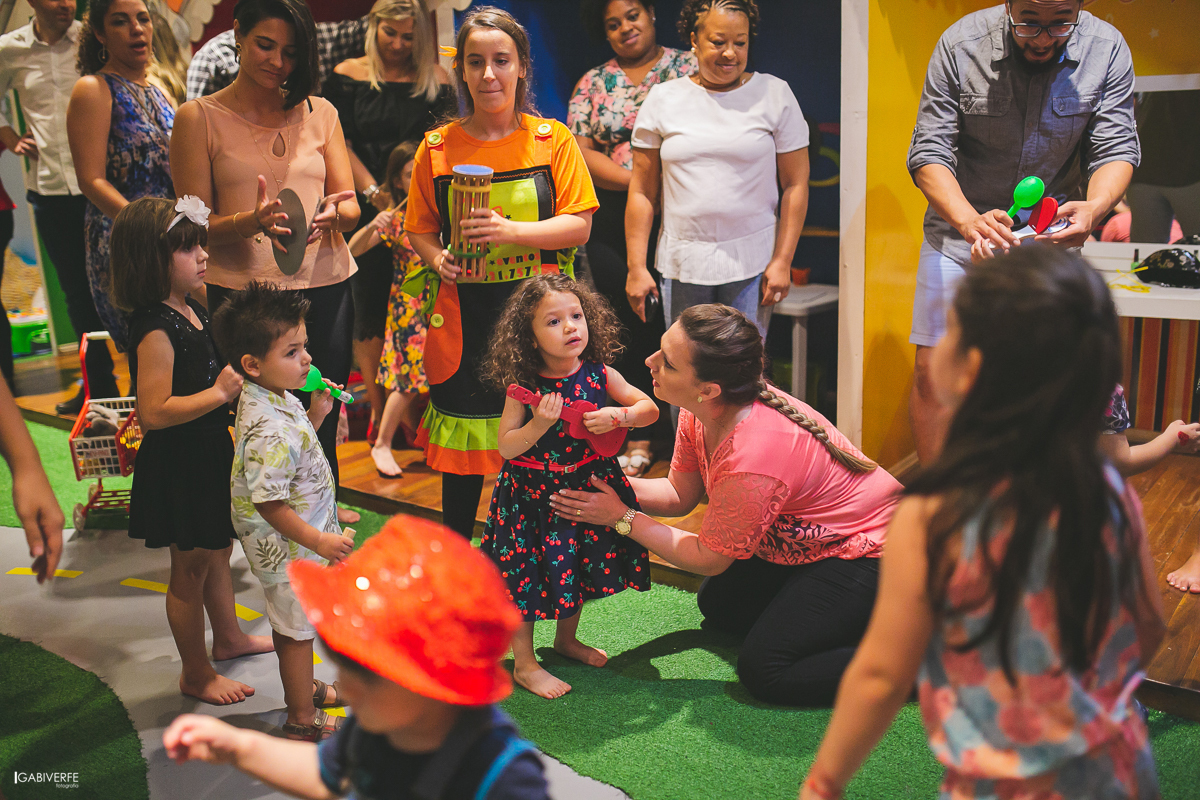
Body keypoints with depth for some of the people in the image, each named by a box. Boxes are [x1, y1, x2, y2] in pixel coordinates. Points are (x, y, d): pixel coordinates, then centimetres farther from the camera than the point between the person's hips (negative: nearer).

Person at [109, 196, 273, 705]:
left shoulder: (192, 310, 4)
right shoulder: (155, 330, -25)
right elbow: (154, 412, -30)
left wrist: (239, 373, 5)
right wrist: (220, 392, -29)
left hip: (210, 452, 9)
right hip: (178, 465, -9)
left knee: (219, 550, 25)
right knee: (191, 567, 6)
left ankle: (228, 638, 45)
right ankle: (196, 673, 23)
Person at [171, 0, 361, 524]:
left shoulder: (320, 113, 13)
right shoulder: (199, 117, 3)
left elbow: (351, 208, 9)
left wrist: (332, 213, -15)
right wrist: (251, 221, -22)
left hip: (324, 287, 3)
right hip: (242, 291, -3)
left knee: (322, 420, 6)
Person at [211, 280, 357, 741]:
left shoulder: (277, 398, -1)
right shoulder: (267, 429, -33)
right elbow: (268, 503, -31)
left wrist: (317, 413, 3)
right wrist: (319, 541, -27)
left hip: (293, 543, 10)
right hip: (285, 547, -10)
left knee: (292, 624, 27)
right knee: (297, 628, 8)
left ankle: (301, 688, 47)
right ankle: (303, 719, 25)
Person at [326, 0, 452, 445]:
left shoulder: (435, 79, 8)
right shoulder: (349, 76, 7)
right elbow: (340, 144, 3)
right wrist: (374, 192, -9)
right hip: (368, 207, 0)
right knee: (370, 306, 2)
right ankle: (378, 411, 11)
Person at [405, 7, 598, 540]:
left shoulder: (552, 140, 2)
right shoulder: (438, 147, 5)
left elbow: (578, 225, -3)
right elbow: (419, 231, 11)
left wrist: (511, 231, -18)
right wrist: (438, 259, -11)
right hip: (463, 321, 1)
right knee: (462, 448, 10)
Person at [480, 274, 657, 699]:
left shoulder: (600, 375, -8)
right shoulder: (524, 387, -16)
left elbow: (649, 408, -1)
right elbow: (506, 446, -14)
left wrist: (616, 416, -19)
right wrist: (539, 425, -28)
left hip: (588, 487, 4)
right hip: (532, 495, -4)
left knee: (579, 566, 19)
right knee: (527, 573, 4)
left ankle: (566, 639, 43)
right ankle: (524, 663, 20)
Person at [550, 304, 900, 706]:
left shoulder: (751, 462, -36)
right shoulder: (700, 412, -11)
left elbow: (708, 559, -19)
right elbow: (680, 494, 3)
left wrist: (621, 517, -15)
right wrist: (608, 484, -11)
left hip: (866, 553, -9)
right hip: (802, 539, 9)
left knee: (763, 671, -13)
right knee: (718, 604, 17)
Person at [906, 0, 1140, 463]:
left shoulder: (1107, 50, -9)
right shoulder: (960, 44, -14)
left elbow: (1116, 148, -7)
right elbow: (928, 153, -16)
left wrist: (1094, 208, -31)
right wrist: (969, 220, -34)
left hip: (1051, 235, 1)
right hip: (960, 230, -1)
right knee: (931, 372, -6)